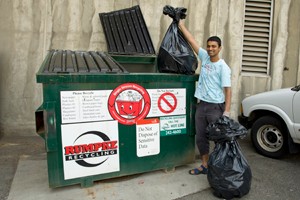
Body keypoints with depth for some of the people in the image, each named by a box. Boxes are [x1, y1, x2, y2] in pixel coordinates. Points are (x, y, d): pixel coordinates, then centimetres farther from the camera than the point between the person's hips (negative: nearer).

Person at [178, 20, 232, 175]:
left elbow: (227, 89, -13)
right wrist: (181, 25, 13)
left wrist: (226, 111, -20)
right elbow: (191, 40, 10)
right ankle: (204, 166, 27)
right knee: (200, 138, 12)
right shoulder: (204, 57, 6)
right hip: (201, 105, 6)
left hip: (216, 107, -6)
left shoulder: (223, 67, -9)